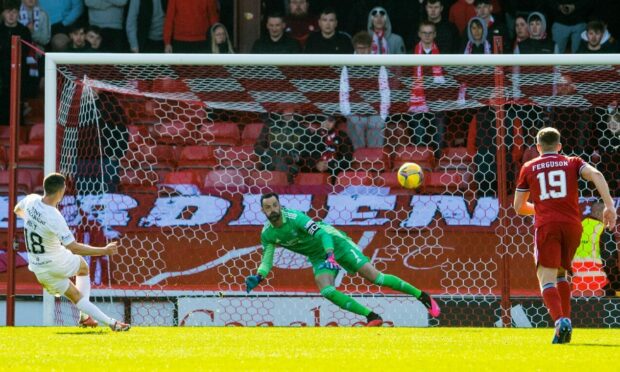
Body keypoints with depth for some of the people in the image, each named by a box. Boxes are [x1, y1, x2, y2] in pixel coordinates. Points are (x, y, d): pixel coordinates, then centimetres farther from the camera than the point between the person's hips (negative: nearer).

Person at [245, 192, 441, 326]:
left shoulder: (294, 217, -26)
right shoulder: (267, 235, -8)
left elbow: (321, 233, -32)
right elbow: (267, 261, -1)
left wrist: (330, 255, -47)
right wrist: (258, 277, -21)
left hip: (334, 242, -5)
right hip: (318, 257, 5)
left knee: (375, 276, -13)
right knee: (327, 291, -21)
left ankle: (422, 296, -2)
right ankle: (372, 317, -14)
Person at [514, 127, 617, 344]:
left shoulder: (529, 168, 15)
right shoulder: (572, 163, 15)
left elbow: (519, 207, 18)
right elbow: (596, 175, -5)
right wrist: (609, 206, -10)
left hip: (546, 226, -2)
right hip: (572, 224, 3)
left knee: (547, 279, -7)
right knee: (561, 273, 22)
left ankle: (560, 320, -32)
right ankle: (565, 321, 11)